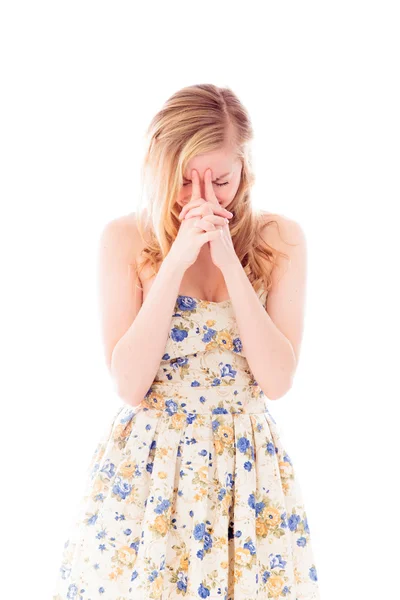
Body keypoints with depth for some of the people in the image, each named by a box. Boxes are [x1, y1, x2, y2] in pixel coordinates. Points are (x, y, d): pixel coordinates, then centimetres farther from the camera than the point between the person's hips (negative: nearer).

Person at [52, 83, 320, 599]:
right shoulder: (125, 238, -8)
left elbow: (277, 380, -12)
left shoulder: (279, 239, -5)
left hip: (247, 467, 1)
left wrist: (229, 263, -20)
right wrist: (176, 261, -22)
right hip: (146, 464, -1)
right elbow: (129, 383, -15)